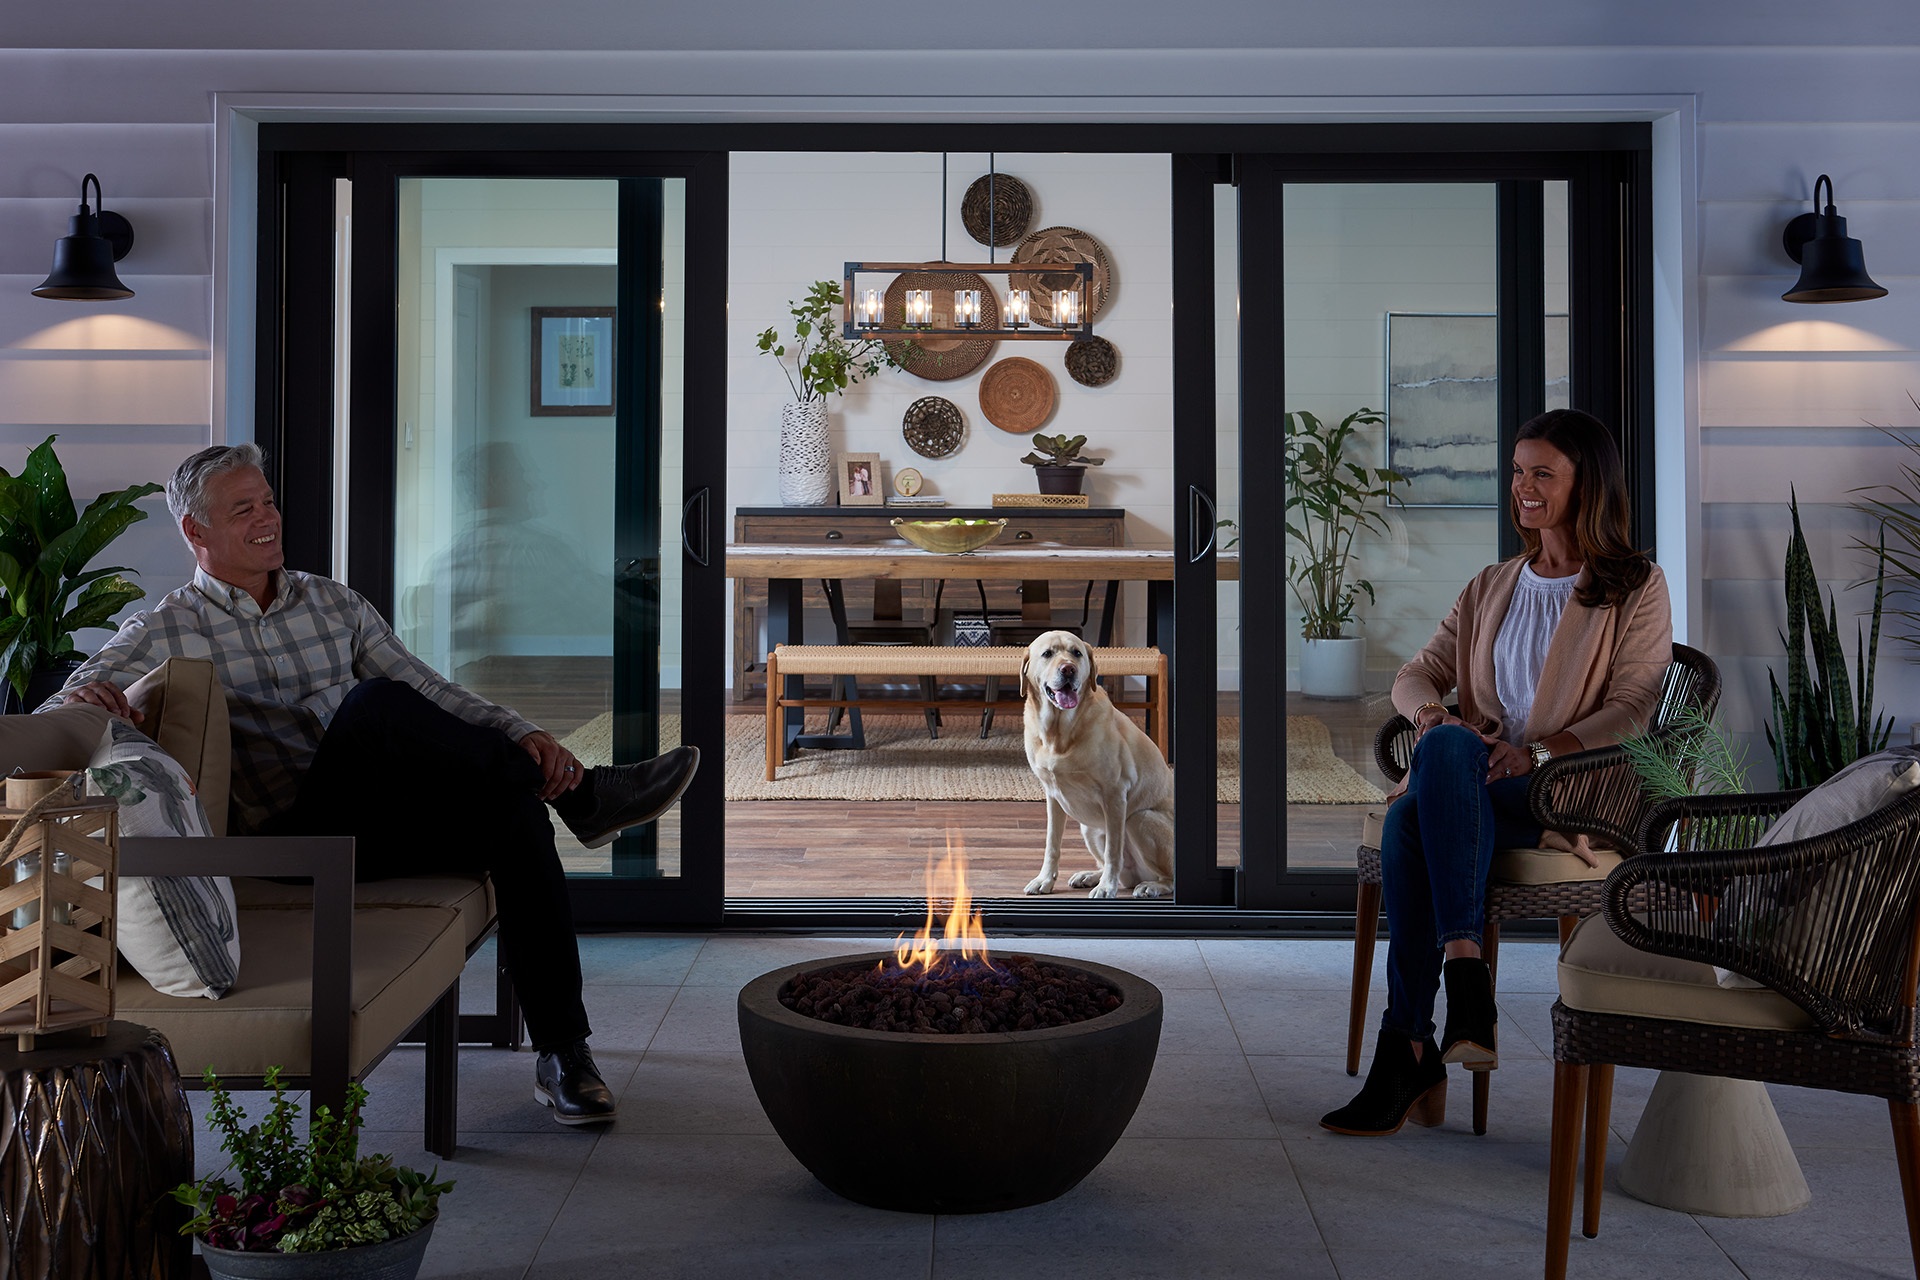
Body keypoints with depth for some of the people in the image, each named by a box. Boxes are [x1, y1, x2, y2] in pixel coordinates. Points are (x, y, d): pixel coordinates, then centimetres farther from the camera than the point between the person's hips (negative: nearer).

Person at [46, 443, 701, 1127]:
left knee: (515, 809, -28)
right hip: (289, 839, -4)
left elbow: (429, 689, 12)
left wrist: (521, 734, -7)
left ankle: (563, 1052, -24)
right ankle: (582, 796, -23)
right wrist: (82, 701, -27)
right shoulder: (160, 633, 8)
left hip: (387, 823, 4)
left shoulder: (335, 603, 19)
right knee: (376, 704, -33)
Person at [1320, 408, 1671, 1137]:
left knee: (1445, 750, -37)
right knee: (1407, 818, -35)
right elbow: (1417, 674, 18)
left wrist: (1539, 751, -18)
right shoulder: (1492, 588, 23)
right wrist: (1430, 711, -7)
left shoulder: (1636, 588, 8)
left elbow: (1634, 708, -2)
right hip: (1478, 787, 4)